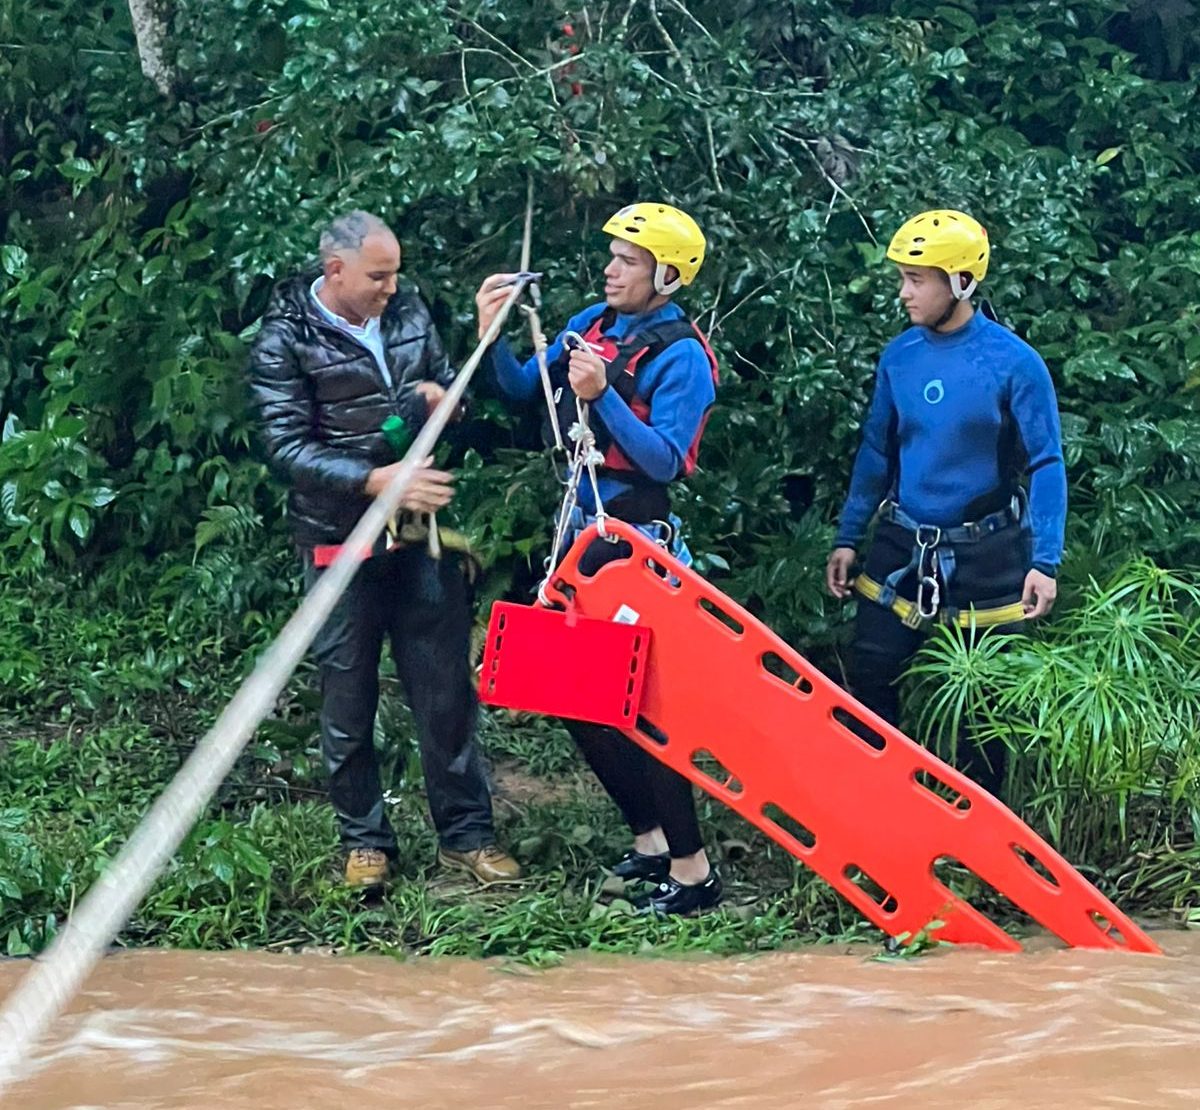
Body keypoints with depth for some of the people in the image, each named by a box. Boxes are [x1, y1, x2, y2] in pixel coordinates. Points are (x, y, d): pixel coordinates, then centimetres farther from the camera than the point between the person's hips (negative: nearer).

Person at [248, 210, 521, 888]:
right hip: (342, 544, -4)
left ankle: (466, 833, 17)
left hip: (420, 534, 4)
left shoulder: (408, 312, 5)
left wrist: (442, 395, -6)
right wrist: (378, 481, -26)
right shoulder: (286, 341, -9)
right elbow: (289, 450, -15)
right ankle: (366, 841, 20)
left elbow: (451, 386, 20)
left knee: (446, 686, 7)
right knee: (349, 698, 6)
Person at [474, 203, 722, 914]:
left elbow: (666, 462, -21)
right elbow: (524, 389, 8)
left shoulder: (680, 355, -14)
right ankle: (652, 837, 25)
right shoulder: (594, 324, 7)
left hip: (636, 537, -8)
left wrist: (602, 396, -29)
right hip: (583, 528, 8)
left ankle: (691, 867, 1)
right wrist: (494, 336, -8)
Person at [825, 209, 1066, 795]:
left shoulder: (1013, 363, -14)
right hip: (902, 548, 4)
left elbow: (1046, 465, -10)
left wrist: (1045, 560, -16)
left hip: (983, 555, -4)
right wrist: (847, 539, 11)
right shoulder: (899, 356, 0)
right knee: (869, 681, 5)